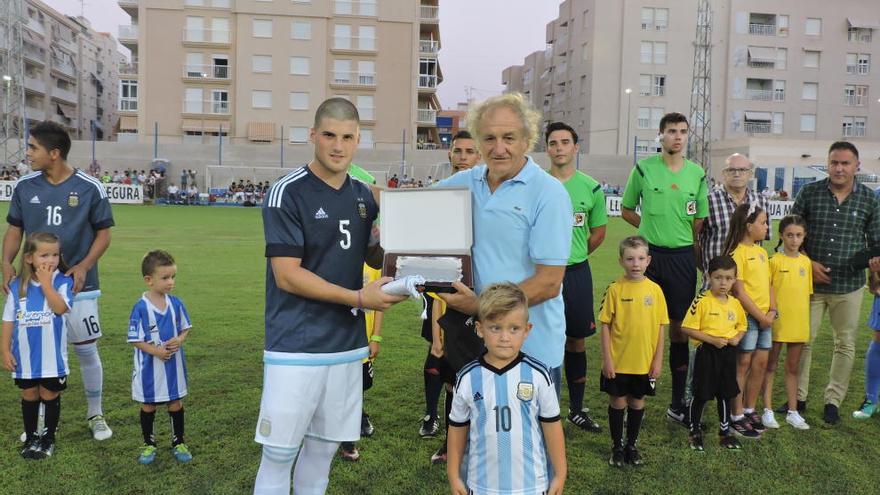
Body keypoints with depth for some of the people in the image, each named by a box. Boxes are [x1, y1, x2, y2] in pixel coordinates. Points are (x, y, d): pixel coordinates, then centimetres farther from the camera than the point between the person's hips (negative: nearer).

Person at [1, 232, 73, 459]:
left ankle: (48, 438, 24)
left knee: (50, 396, 8)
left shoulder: (62, 281, -8)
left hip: (52, 356, -2)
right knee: (29, 396, 14)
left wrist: (46, 282, -23)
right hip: (25, 355, 3)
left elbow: (60, 308, -26)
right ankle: (31, 438, 30)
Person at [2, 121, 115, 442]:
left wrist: (84, 266, -16)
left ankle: (95, 415, 21)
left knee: (87, 350, 3)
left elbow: (103, 234, -2)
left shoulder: (90, 188, -8)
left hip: (78, 285, -3)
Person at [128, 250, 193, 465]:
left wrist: (179, 340, -14)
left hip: (174, 364, 3)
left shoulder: (176, 304, -5)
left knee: (176, 403, 13)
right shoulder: (140, 308, -16)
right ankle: (149, 444, 31)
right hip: (149, 367, -3)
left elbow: (185, 328, 6)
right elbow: (135, 340, -12)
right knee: (148, 405, 14)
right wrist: (155, 351, -23)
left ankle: (178, 443, 28)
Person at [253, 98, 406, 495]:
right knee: (279, 454, 3)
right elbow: (287, 275, -14)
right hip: (297, 347, -5)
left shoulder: (364, 196, 9)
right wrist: (358, 298, -17)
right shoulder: (287, 193, -10)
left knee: (324, 447, 16)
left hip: (348, 343, 6)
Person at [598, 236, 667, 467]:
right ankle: (617, 447, 27)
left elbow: (661, 327, 2)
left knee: (637, 402, 15)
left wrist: (658, 360, 1)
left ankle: (632, 445, 32)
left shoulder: (655, 290, -3)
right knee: (617, 402, 10)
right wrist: (607, 359, -9)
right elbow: (605, 325, -6)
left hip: (645, 362, 2)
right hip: (618, 361, -2)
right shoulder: (615, 289, -9)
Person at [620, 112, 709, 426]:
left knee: (679, 327, 8)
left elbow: (700, 221, 11)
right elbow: (626, 210, 8)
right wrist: (651, 229, 2)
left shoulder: (697, 173, 6)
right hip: (649, 255, -2)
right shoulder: (643, 168, -1)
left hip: (682, 256, 2)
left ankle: (678, 403, 18)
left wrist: (681, 239, 3)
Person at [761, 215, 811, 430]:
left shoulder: (806, 262, 5)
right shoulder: (775, 261, -9)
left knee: (793, 368, 13)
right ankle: (768, 411, 12)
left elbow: (807, 293, 11)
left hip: (799, 323, 4)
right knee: (770, 367, 6)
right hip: (777, 323, -4)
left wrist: (805, 319, 9)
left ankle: (793, 412, 22)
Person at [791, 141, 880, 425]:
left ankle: (833, 401, 23)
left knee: (845, 345, 9)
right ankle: (798, 397, 20)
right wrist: (808, 263, -9)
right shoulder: (809, 193, -3)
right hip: (811, 281, -1)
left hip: (848, 285, 1)